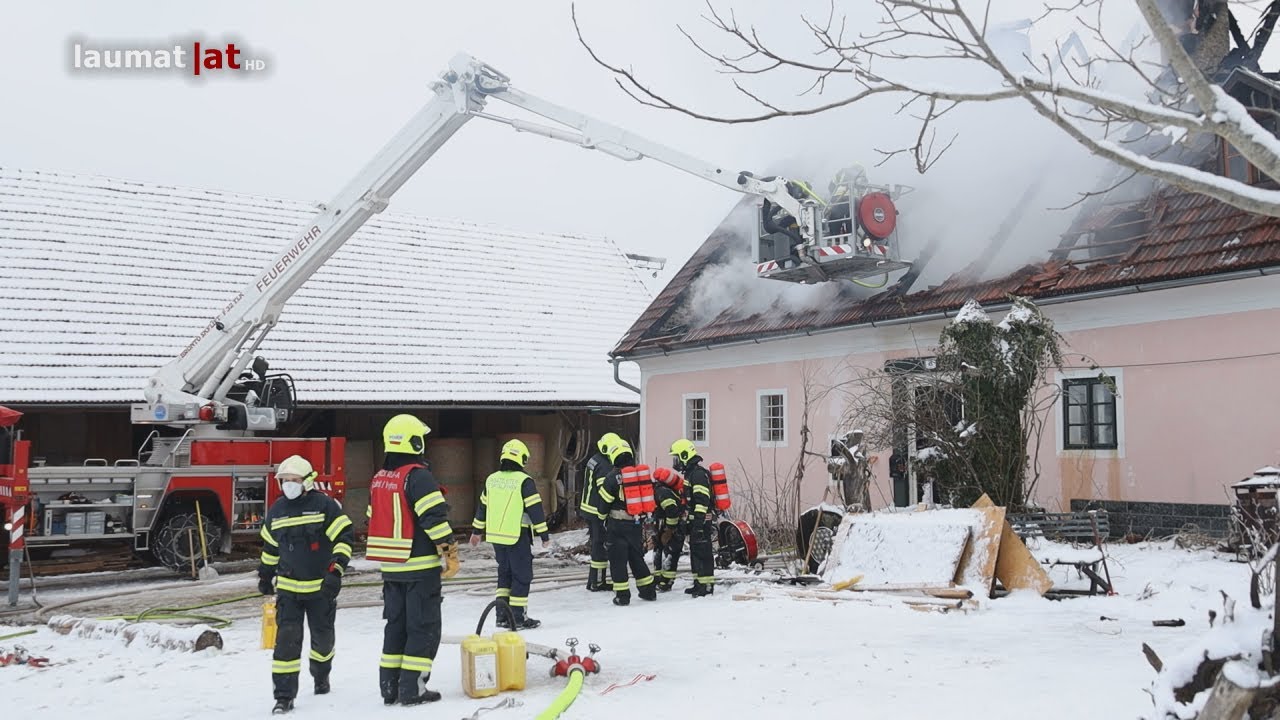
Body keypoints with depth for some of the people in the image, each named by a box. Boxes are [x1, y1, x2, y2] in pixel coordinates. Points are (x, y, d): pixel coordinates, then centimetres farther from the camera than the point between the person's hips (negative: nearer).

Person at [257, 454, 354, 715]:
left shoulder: (325, 505, -9)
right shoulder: (276, 511, 6)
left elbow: (343, 537, -10)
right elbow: (270, 546, 19)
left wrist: (336, 571, -19)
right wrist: (265, 575, 23)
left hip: (321, 587, -2)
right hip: (288, 587, 2)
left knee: (323, 635, 13)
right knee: (287, 638, -9)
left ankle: (321, 674, 41)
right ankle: (284, 695, -7)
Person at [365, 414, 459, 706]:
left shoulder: (378, 480, 10)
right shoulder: (417, 476, -15)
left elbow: (375, 521, 17)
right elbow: (435, 518, -21)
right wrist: (450, 553, -13)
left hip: (391, 566, 8)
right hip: (420, 566, -8)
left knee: (396, 625, 15)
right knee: (424, 627, 0)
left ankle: (389, 686, 17)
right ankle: (412, 689, 0)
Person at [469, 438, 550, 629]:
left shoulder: (491, 480, 8)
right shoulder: (524, 481, -11)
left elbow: (482, 506, 16)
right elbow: (535, 509, -12)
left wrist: (477, 531, 26)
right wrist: (544, 534, -6)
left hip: (496, 535, 7)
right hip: (517, 536, -6)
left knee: (504, 572, 18)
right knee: (522, 575, 2)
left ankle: (502, 615, 18)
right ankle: (518, 618, 2)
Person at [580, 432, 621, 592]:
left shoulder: (593, 460, 13)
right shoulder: (605, 467, -19)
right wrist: (605, 516, -22)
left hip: (588, 509, 10)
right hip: (598, 513, -10)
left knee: (597, 544, 16)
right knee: (601, 546, -2)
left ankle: (595, 581, 22)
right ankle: (597, 582, 3)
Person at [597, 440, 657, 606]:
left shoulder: (613, 476, -12)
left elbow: (605, 500, -8)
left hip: (618, 524, -5)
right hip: (636, 523, 5)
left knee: (618, 560, 3)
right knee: (637, 557, 18)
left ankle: (622, 595, 2)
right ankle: (648, 591, 21)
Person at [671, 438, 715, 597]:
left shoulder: (698, 474, -16)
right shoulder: (690, 473, 18)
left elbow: (702, 500, -22)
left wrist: (698, 522, -25)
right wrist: (687, 521, 26)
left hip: (701, 521, -11)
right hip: (694, 520, 11)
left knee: (702, 551, -9)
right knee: (695, 551, 14)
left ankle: (707, 584, -7)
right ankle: (699, 583, 22)